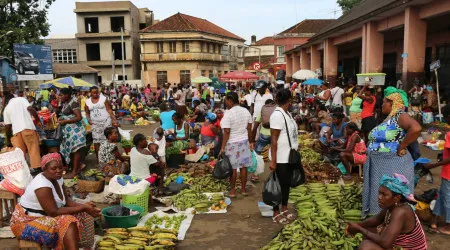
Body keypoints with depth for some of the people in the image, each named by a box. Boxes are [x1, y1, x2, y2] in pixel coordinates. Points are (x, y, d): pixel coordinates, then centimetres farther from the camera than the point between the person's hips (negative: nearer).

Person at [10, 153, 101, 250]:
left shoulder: (57, 178, -3)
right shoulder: (42, 185, -29)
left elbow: (66, 199, 1)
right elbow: (54, 212, -30)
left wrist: (83, 206, -18)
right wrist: (83, 208, -28)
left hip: (44, 214, 9)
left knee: (82, 215, -2)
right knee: (68, 222, -29)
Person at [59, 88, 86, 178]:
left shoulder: (73, 103, -17)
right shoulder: (65, 102, 11)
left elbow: (79, 117, -23)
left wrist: (64, 121, -19)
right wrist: (61, 118, 6)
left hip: (74, 129, -10)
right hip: (68, 129, 10)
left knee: (75, 149, -2)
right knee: (70, 148, 15)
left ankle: (75, 171, 5)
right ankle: (77, 166, 28)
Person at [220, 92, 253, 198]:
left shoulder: (228, 113, -17)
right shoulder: (246, 111, 2)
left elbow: (226, 132, -19)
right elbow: (249, 129, 6)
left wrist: (223, 147, -15)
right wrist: (251, 142, 15)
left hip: (232, 143, -6)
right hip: (244, 141, 6)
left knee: (233, 168, 4)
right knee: (243, 166, 11)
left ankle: (232, 190, 14)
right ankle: (243, 189, 22)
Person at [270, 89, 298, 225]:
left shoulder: (287, 113, 8)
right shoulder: (277, 115, -19)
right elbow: (273, 139, -20)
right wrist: (273, 160, -21)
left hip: (289, 156, 8)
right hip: (280, 158, -8)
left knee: (287, 183, 17)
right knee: (280, 184, 3)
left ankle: (284, 209, 32)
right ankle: (276, 213, 17)